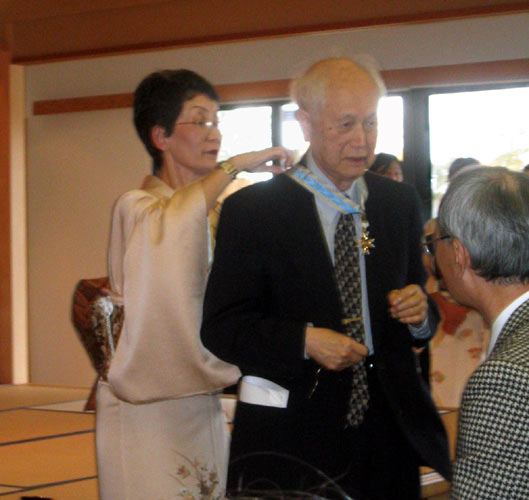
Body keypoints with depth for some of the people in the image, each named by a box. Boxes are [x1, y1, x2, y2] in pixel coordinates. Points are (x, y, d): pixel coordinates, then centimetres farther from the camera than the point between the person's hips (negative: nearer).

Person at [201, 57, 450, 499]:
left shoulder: (401, 202, 9)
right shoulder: (251, 210, -5)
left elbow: (420, 321, 14)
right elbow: (220, 326, -8)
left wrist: (420, 313, -9)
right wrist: (304, 341, -22)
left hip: (387, 426, 4)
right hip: (289, 436, -4)